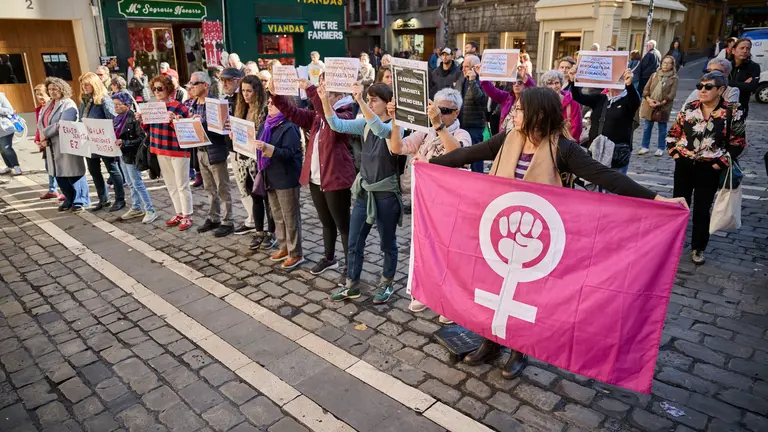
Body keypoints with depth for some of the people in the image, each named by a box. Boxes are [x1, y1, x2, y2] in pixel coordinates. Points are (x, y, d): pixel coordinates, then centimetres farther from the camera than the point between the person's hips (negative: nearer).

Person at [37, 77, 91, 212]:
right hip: (52, 147, 8)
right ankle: (70, 200, 25)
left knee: (73, 174, -3)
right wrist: (44, 140, -8)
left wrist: (45, 134, -15)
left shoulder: (68, 104, -11)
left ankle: (80, 201, 7)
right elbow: (41, 123, 10)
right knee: (59, 175, 13)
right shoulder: (48, 105, 16)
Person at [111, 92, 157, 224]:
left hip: (132, 155, -9)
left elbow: (142, 138, -22)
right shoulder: (117, 119, 8)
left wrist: (124, 142, -25)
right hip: (124, 154, 9)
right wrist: (115, 142, 0)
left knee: (137, 184, -5)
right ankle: (136, 208, 26)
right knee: (131, 184, 16)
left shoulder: (134, 119, -18)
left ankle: (150, 211, 1)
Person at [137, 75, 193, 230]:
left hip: (178, 151, -8)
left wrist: (174, 120, -32)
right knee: (171, 185, 16)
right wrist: (142, 120, -1)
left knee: (182, 186, 1)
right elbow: (150, 129, 17)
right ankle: (179, 214, 28)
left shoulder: (179, 107, -13)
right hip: (161, 151, 8)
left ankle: (187, 216, 12)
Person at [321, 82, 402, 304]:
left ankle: (387, 283, 30)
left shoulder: (395, 126, -13)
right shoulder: (365, 123, 4)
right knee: (354, 242, 11)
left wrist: (360, 101, -43)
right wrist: (325, 100, -14)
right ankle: (352, 285, 26)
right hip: (363, 190, 6)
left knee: (387, 243, 10)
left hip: (386, 193, -6)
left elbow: (380, 130, -36)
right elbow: (337, 125, -3)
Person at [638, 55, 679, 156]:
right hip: (649, 106, 3)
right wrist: (648, 99, -11)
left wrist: (661, 103, -18)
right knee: (647, 127, 7)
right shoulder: (654, 75, 8)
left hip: (663, 107, -3)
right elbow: (646, 89, 5)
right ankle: (645, 147, 17)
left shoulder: (674, 78, -1)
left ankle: (661, 148, 16)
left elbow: (672, 94, -7)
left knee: (662, 128, 6)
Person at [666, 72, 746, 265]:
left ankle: (698, 248, 23)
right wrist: (674, 152, -1)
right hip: (684, 165, 2)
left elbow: (737, 142, -3)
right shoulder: (688, 107, 0)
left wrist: (721, 163, -9)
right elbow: (673, 133, 9)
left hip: (709, 169, -2)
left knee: (702, 211, 7)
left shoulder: (733, 111, -7)